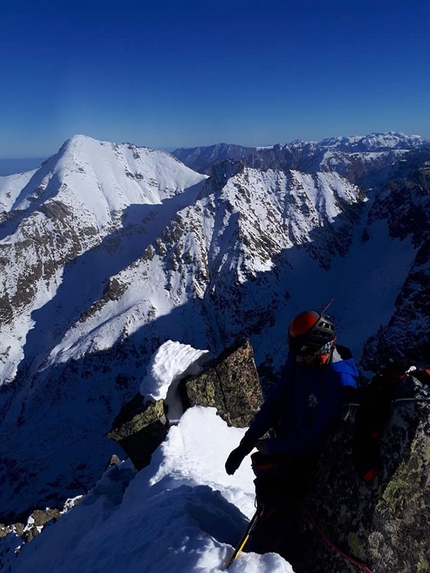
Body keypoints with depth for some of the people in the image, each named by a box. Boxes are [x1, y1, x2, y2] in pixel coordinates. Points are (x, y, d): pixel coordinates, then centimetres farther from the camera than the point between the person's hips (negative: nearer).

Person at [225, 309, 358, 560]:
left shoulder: (340, 383, -26)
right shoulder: (298, 360, -8)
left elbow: (316, 437, -23)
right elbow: (276, 402, -2)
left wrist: (271, 447, -16)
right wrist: (246, 444, -5)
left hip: (311, 459, -5)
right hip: (286, 445, 5)